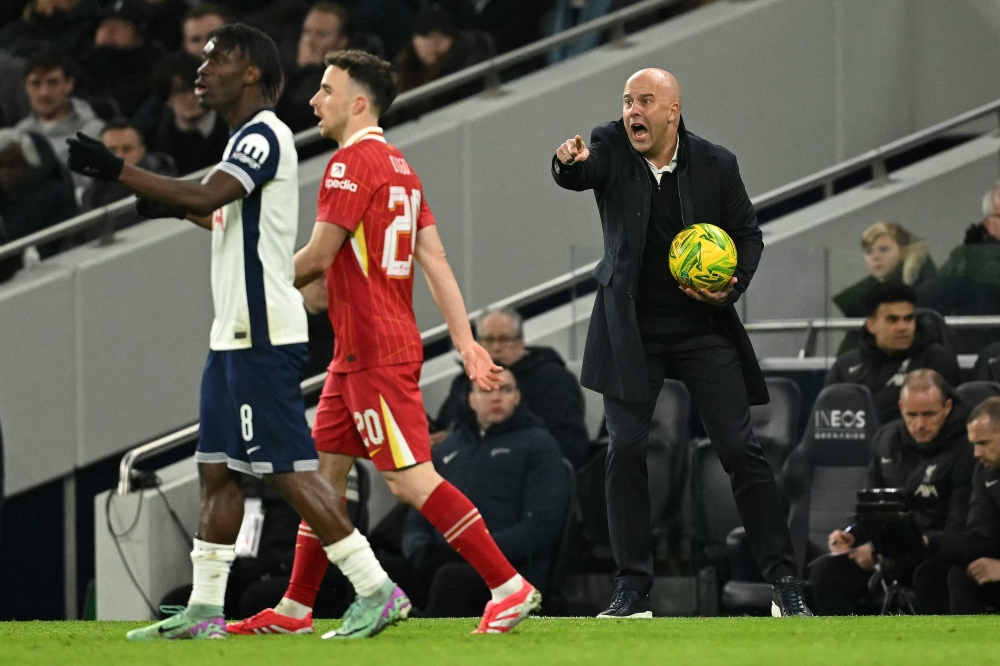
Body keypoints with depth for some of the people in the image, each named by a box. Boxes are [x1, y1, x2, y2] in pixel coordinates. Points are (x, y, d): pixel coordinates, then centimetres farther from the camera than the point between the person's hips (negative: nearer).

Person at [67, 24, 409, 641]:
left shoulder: (265, 136, -14)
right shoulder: (248, 138, 18)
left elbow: (206, 197, -27)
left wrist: (117, 170, -26)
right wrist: (180, 207, 20)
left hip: (262, 334, -10)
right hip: (236, 332, 10)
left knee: (289, 466, -10)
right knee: (218, 468, 10)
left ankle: (377, 590, -8)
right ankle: (204, 610, 13)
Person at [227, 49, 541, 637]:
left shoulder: (353, 162, -13)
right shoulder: (398, 167, 16)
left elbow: (317, 258, -15)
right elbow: (436, 261, 12)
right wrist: (467, 342, 10)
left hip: (375, 354, -10)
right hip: (357, 353, 10)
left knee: (411, 478, -12)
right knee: (325, 469, 13)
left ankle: (510, 587, -13)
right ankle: (295, 610, 18)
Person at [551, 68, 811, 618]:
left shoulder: (715, 164, -4)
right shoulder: (610, 149, -5)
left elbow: (748, 235, 6)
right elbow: (578, 175, -26)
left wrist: (733, 286, -11)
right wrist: (570, 163, -50)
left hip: (703, 326, 0)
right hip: (631, 329, 0)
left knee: (741, 450, -2)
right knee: (626, 450, -6)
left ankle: (784, 582, 5)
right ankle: (633, 590, 1)